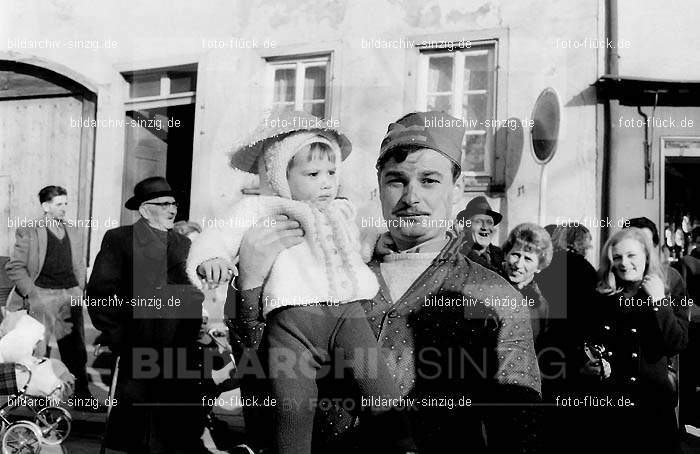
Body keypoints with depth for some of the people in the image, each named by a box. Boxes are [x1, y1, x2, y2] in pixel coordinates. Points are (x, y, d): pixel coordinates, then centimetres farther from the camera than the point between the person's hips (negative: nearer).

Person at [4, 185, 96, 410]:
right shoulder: (28, 233, -1)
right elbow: (14, 267, -3)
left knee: (76, 350, 6)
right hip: (42, 297, -4)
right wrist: (31, 292, -10)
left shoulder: (75, 233, 13)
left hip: (70, 297, 4)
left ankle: (83, 396, 13)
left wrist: (79, 290, 8)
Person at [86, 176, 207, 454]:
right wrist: (116, 336, -7)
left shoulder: (184, 244, 16)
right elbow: (100, 292, -3)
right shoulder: (118, 239, 2)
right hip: (138, 348, -3)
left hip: (181, 353, 4)